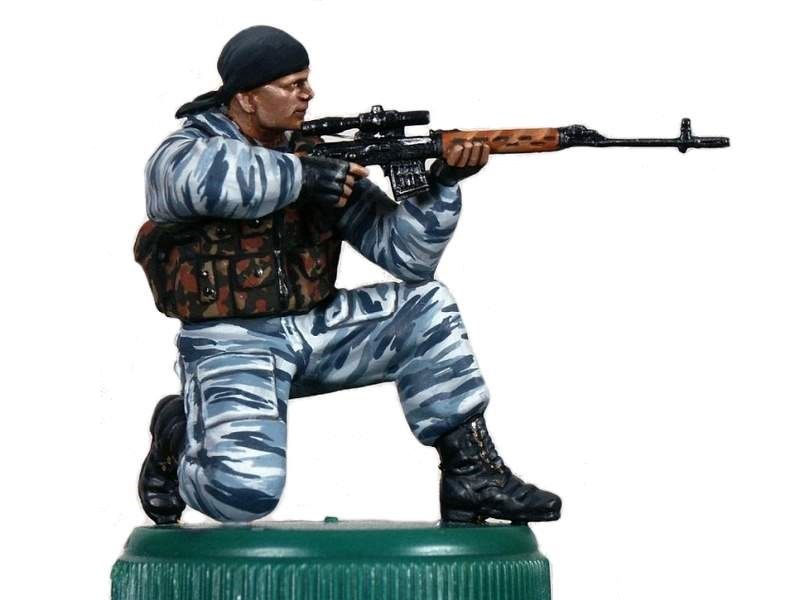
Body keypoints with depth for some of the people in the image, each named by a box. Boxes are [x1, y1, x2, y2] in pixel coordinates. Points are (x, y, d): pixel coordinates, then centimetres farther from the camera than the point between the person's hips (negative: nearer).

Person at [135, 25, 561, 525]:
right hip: (232, 346, -6)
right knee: (245, 489, -28)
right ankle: (177, 437, 7)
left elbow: (403, 252, 0)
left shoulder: (322, 156, 5)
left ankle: (472, 471, -3)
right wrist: (299, 175, -30)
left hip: (313, 329, 6)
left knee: (425, 307, -8)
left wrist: (442, 185, -16)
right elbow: (200, 174, -38)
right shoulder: (184, 150, -9)